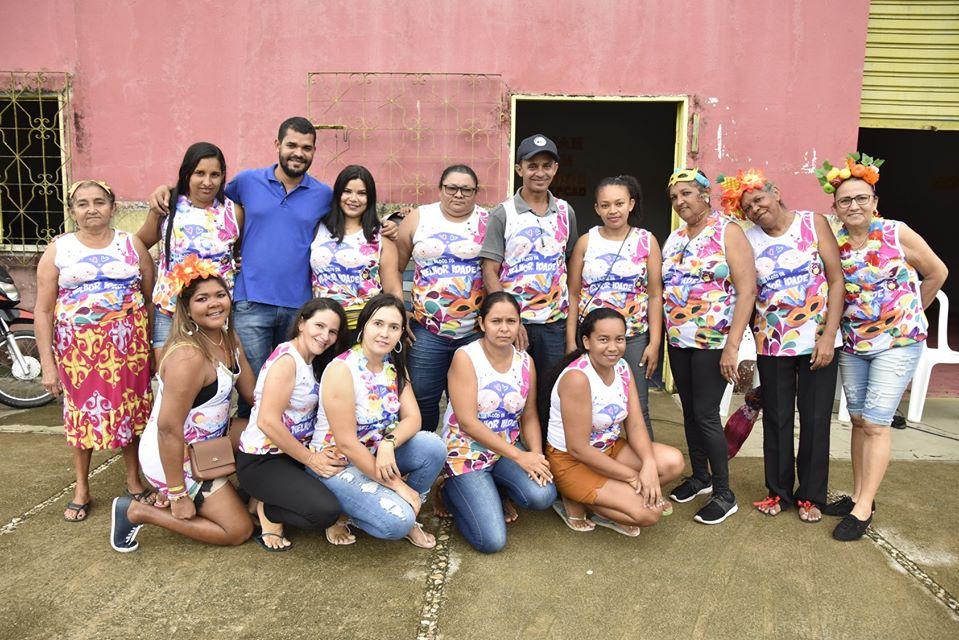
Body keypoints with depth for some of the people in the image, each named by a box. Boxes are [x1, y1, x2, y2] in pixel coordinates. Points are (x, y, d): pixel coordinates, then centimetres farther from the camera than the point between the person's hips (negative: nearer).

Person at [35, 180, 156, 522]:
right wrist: (47, 363, -5)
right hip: (77, 345, 0)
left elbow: (152, 298, 6)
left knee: (130, 409, 6)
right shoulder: (58, 249, 2)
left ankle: (134, 480, 24)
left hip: (127, 343, 0)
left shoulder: (132, 244, 5)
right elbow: (43, 310, 0)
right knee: (82, 412, 7)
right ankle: (81, 489, 24)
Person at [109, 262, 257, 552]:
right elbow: (168, 428, -29)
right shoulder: (188, 357, -29)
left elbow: (254, 394, 4)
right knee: (239, 530, -1)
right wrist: (177, 496, -24)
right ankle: (139, 512, 5)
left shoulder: (228, 338, -1)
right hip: (172, 457, -9)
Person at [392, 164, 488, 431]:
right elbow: (394, 267, 9)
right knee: (422, 398, 4)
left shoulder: (489, 222, 5)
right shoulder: (418, 219, 8)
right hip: (427, 331, 1)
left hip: (476, 332, 0)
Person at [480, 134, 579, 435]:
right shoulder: (502, 215, -3)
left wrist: (573, 313, 7)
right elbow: (490, 274, -7)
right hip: (515, 321, -3)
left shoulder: (565, 213, 8)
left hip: (555, 322, 3)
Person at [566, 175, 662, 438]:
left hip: (634, 338, 0)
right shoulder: (586, 242, 4)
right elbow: (573, 294, 4)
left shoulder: (647, 241, 3)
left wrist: (655, 342, -3)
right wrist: (571, 342, -2)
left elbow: (655, 295, 3)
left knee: (638, 411, 3)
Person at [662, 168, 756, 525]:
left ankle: (724, 493, 9)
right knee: (689, 410, 13)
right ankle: (700, 476, 29)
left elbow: (747, 290, -14)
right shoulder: (674, 239, 12)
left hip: (714, 341, -6)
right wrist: (663, 336, 7)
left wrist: (732, 346, -20)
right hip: (678, 341, 6)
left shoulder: (727, 232, -8)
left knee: (705, 414, -6)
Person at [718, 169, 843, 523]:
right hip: (771, 344, 1)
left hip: (818, 341, -1)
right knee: (776, 419, 10)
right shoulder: (748, 240, 1)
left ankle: (811, 496, 24)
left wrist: (829, 336, -12)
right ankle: (778, 491, 27)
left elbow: (836, 280, -5)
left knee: (815, 419, 6)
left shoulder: (814, 224, -3)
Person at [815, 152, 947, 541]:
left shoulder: (897, 234, -9)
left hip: (897, 341, -4)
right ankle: (858, 495, 22)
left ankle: (864, 508, 0)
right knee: (858, 420, 10)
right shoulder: (834, 243, -1)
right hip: (852, 344, 4)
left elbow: (937, 273, 3)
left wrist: (910, 313, 8)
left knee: (875, 423, -7)